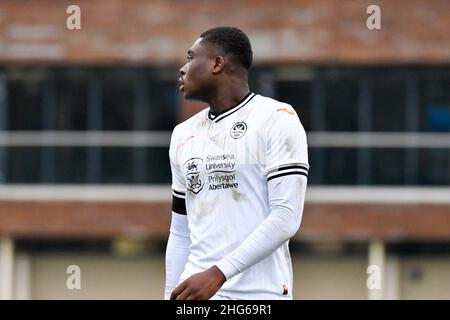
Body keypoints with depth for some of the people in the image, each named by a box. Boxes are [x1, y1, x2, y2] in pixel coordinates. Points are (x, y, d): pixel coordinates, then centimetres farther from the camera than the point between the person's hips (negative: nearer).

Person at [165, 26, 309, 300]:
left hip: (258, 297, -6)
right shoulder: (184, 134, 17)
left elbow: (286, 218, -13)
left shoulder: (276, 120, -4)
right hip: (194, 296, 6)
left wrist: (217, 274, -19)